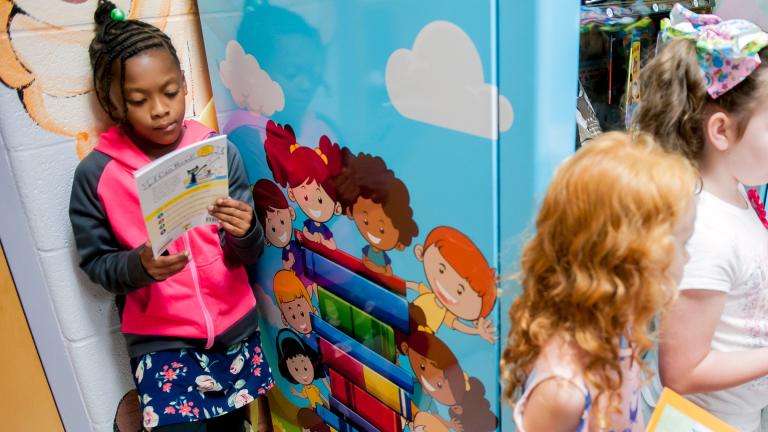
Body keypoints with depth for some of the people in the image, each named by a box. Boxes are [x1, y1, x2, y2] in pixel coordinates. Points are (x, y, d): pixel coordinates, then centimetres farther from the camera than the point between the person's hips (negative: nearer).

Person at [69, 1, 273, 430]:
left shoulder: (220, 152, -8)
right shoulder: (96, 174, -9)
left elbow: (247, 256, -4)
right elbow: (95, 263, -2)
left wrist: (244, 233, -26)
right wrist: (140, 265, -21)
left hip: (235, 328, 2)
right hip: (160, 339, -1)